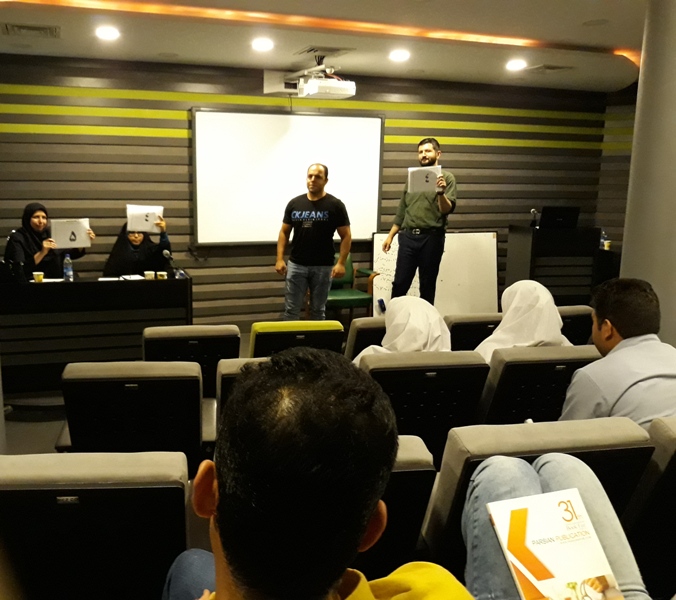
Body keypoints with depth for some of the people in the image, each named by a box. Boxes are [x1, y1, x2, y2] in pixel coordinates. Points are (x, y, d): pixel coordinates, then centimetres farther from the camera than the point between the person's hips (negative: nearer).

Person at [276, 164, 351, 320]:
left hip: (323, 267, -2)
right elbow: (284, 232, 9)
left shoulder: (335, 205, -4)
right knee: (291, 310, 3)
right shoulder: (294, 203, 3)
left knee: (318, 310, 10)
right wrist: (280, 258, -1)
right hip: (296, 265, 2)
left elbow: (346, 236, -3)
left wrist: (341, 263, -13)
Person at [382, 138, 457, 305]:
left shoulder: (447, 177, 1)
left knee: (427, 285, 5)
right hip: (408, 236, 4)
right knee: (400, 283, 2)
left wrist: (441, 193, -29)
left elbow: (447, 209, -10)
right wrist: (390, 236, 14)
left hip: (431, 238, -3)